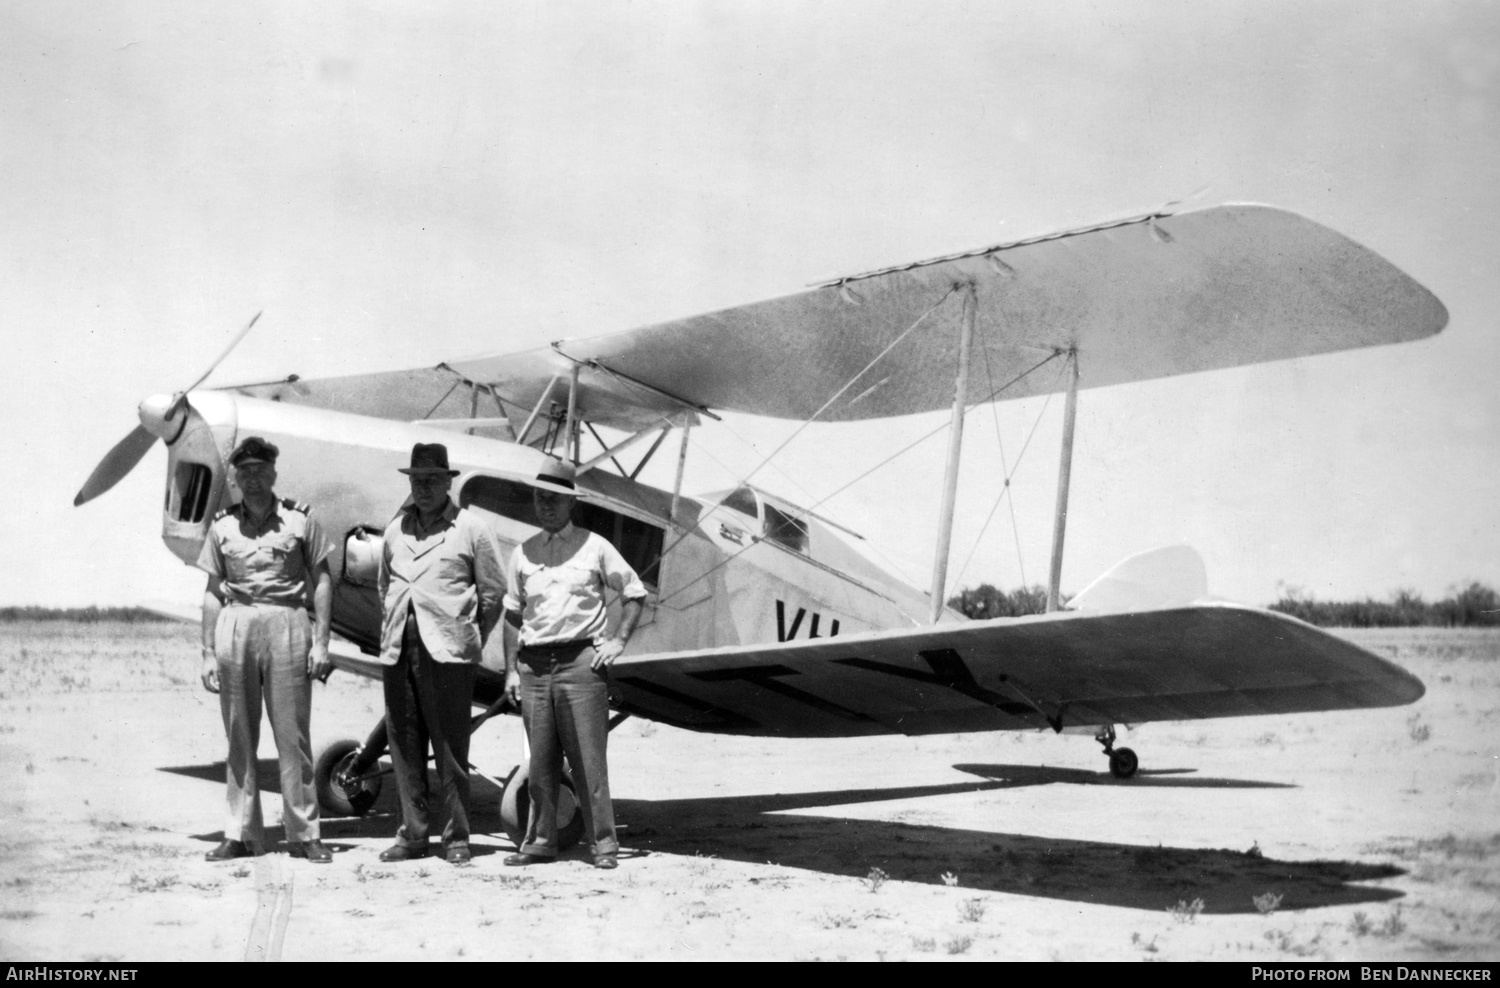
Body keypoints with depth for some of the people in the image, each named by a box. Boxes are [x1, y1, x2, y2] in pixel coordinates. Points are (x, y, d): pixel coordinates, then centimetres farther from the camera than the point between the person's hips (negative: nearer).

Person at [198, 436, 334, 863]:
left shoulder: (299, 519, 4)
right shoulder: (222, 526, 10)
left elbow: (321, 582, 5)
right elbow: (213, 592, 11)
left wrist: (321, 642, -2)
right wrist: (208, 654, 7)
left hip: (287, 624, -2)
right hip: (235, 625, 2)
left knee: (293, 735, 0)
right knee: (239, 736, 5)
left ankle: (304, 834, 6)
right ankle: (239, 834, 13)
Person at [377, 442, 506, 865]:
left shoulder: (470, 528, 2)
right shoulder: (396, 529, 15)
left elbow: (494, 592, 4)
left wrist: (471, 640, 5)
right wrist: (390, 633, 14)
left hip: (446, 651, -5)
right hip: (399, 650, 5)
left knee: (450, 747, -3)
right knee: (404, 746, 8)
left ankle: (457, 836, 5)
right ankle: (412, 833, 16)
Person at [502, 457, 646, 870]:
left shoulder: (594, 548, 3)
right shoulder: (523, 554, 12)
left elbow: (635, 593, 9)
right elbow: (513, 615, 16)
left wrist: (618, 640, -1)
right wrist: (511, 670, 10)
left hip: (581, 662, -3)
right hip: (534, 665, 3)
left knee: (588, 758, -4)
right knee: (540, 761, 7)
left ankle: (603, 843, 3)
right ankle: (540, 841, 16)